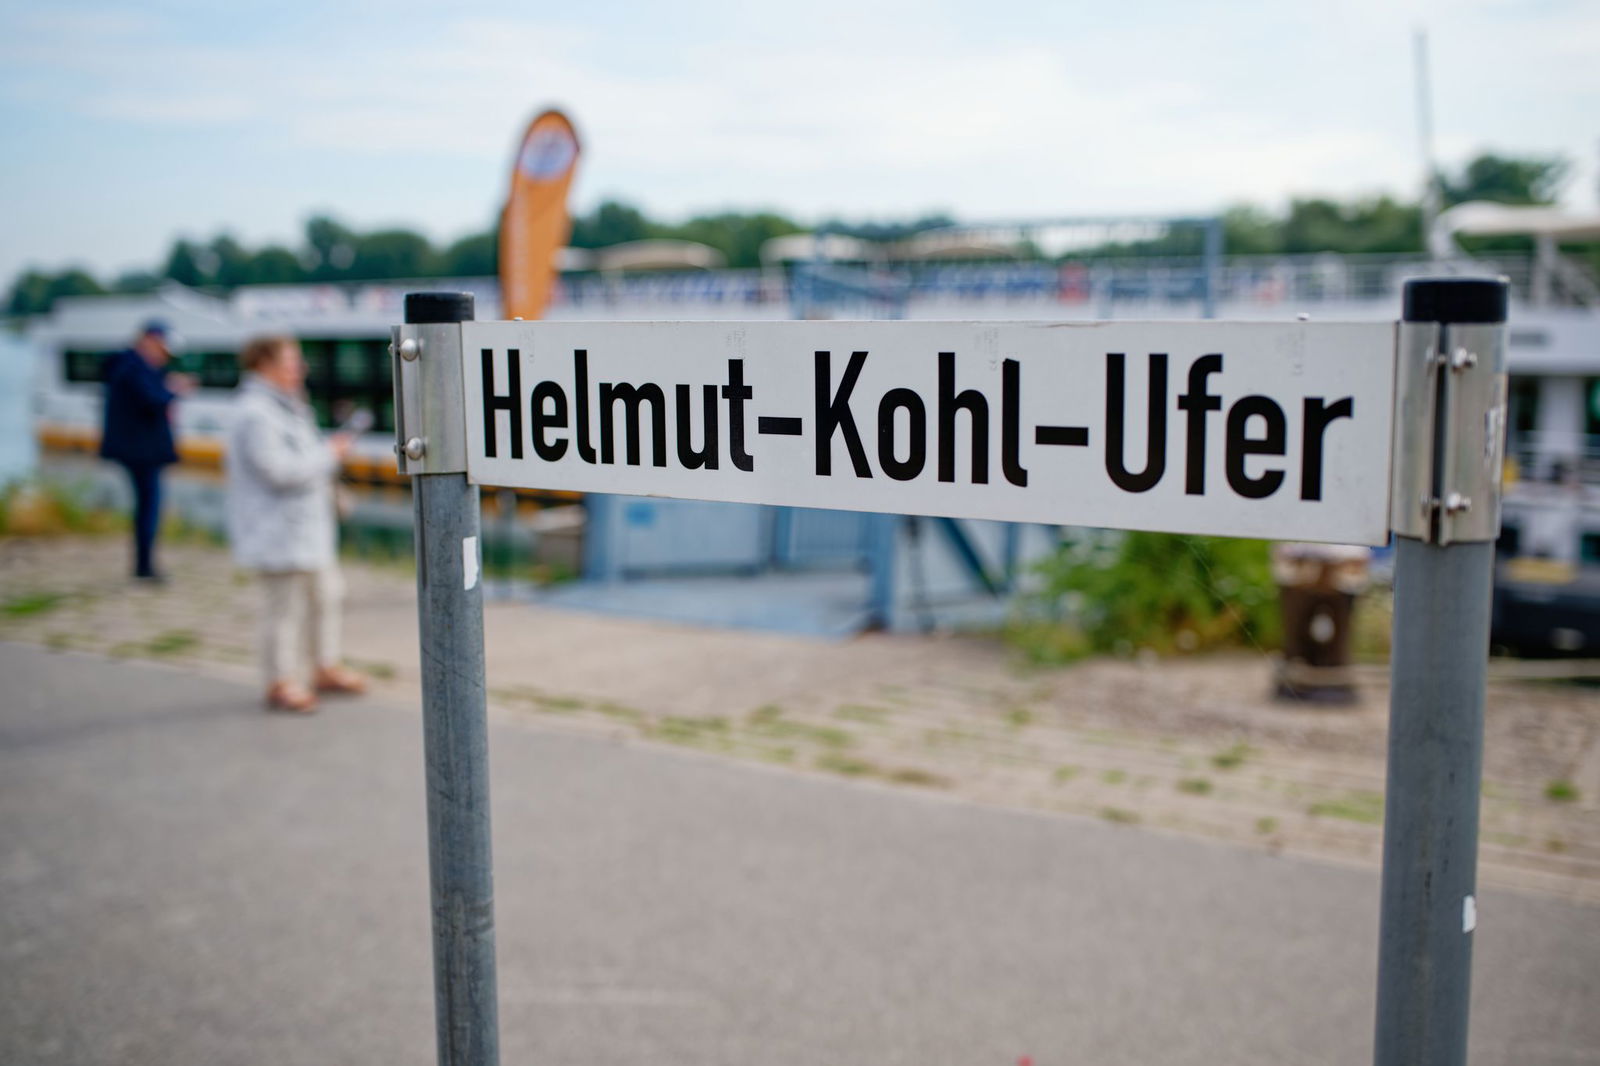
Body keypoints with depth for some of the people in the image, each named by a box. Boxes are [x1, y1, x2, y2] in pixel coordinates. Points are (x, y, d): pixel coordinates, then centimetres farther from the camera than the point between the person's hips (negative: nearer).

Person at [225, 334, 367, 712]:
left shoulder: (286, 408, 16)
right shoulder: (255, 414, -18)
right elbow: (279, 470, -24)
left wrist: (329, 450, 10)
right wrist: (328, 454, -15)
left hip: (309, 524, 11)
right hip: (278, 530, -11)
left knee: (326, 592, 18)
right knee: (285, 605, -4)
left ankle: (326, 668, 31)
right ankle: (281, 683, 7)